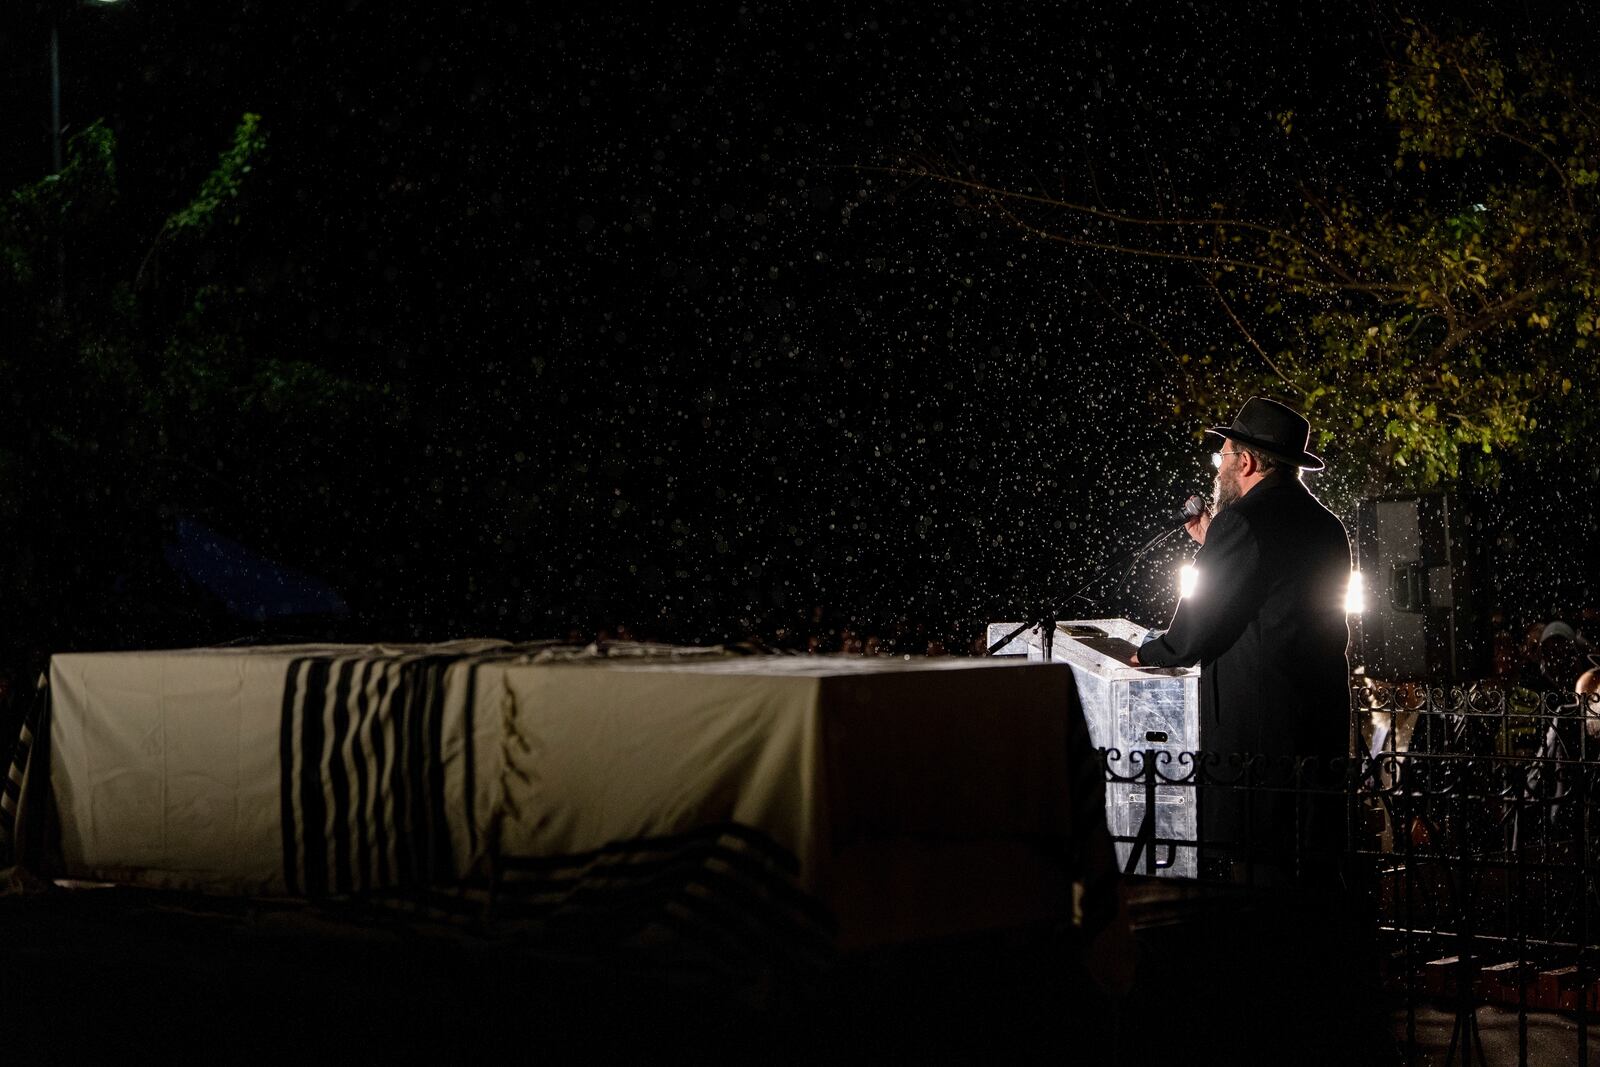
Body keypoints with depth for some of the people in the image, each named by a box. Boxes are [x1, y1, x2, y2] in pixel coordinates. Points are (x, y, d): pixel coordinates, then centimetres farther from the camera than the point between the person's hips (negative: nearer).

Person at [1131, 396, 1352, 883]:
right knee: (1310, 880, 12)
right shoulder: (1328, 527, 13)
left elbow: (1193, 635, -11)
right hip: (1322, 737, 8)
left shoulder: (1243, 521, -12)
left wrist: (1146, 653, 9)